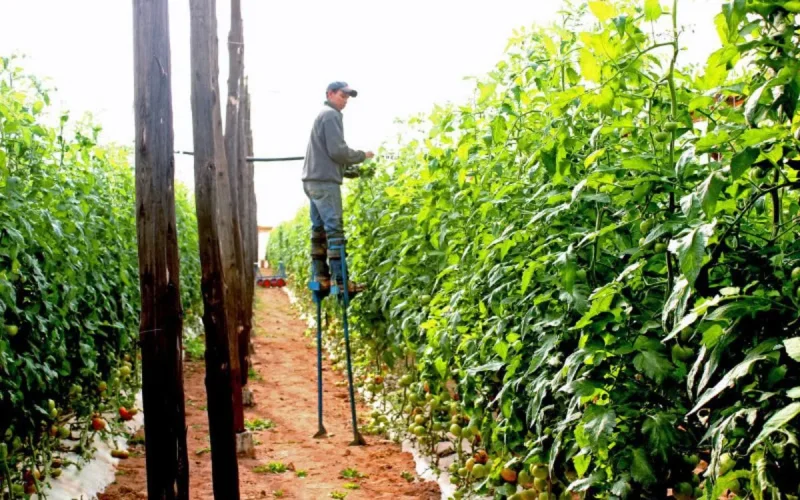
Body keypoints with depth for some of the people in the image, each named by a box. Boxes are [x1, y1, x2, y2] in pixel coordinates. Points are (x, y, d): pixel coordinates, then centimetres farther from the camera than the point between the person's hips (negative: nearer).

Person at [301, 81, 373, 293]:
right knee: (335, 230, -12)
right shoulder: (331, 115, -7)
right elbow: (337, 151, -15)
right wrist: (362, 156, -1)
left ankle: (321, 278, 8)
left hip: (313, 180, 10)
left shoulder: (323, 115, 23)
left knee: (319, 230, 8)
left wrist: (350, 170, 16)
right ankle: (340, 280, -14)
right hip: (325, 181, -10)